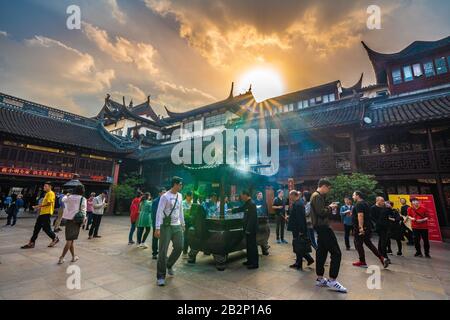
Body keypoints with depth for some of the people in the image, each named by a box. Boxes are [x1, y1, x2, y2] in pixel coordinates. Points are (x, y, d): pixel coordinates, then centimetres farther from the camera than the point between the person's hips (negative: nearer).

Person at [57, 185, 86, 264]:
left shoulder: (69, 197, 6)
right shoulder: (83, 199, -7)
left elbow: (62, 200, 28)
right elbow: (83, 210, -12)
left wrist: (66, 195, 46)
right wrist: (84, 219, -8)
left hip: (68, 219, 5)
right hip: (76, 221, -5)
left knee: (70, 240, 14)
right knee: (69, 240, 2)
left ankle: (74, 257, 25)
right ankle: (61, 258, 1)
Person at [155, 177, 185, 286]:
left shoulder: (180, 196, 8)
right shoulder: (165, 196, -13)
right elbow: (159, 212, -17)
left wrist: (182, 224, 19)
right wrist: (157, 228, -23)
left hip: (177, 226, 7)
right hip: (166, 226, -6)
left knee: (179, 247, 9)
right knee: (163, 251, 0)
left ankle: (169, 265, 36)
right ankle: (160, 276, 13)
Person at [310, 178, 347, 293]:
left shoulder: (316, 195, 16)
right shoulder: (317, 196, -17)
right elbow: (321, 212, -24)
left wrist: (328, 207, 6)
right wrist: (330, 207, -9)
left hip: (320, 227, 11)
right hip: (322, 227, -11)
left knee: (321, 252, 14)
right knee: (336, 253, -6)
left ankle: (320, 279, 22)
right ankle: (332, 281, 2)